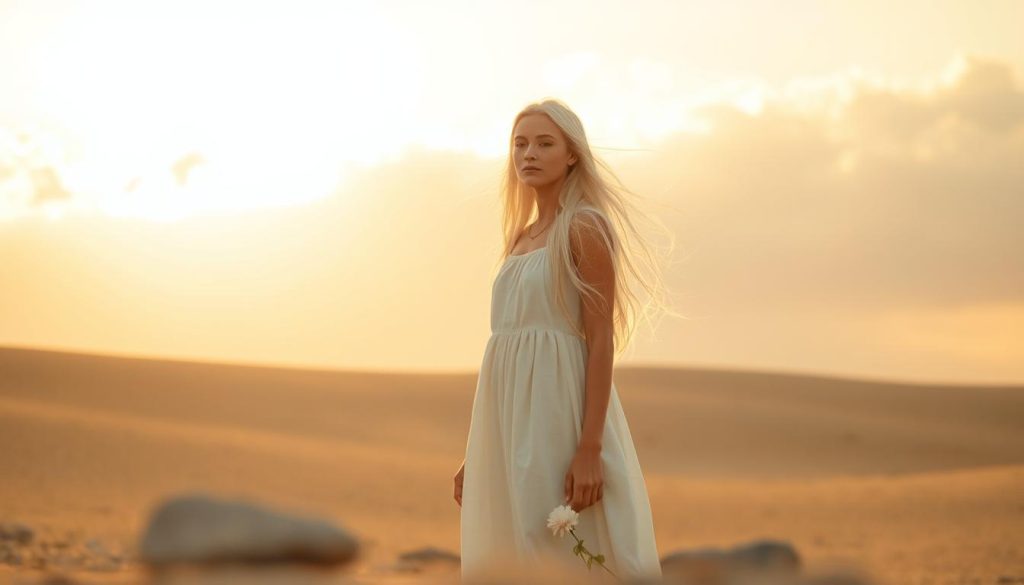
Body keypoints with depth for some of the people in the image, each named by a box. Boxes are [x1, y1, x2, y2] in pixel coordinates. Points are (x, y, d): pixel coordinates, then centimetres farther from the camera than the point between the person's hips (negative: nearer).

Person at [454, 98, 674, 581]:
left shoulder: (585, 228, -5)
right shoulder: (520, 238, 18)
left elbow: (602, 341, -12)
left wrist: (590, 449, -20)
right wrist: (473, 454, 15)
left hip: (557, 410, -8)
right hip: (509, 418, 8)